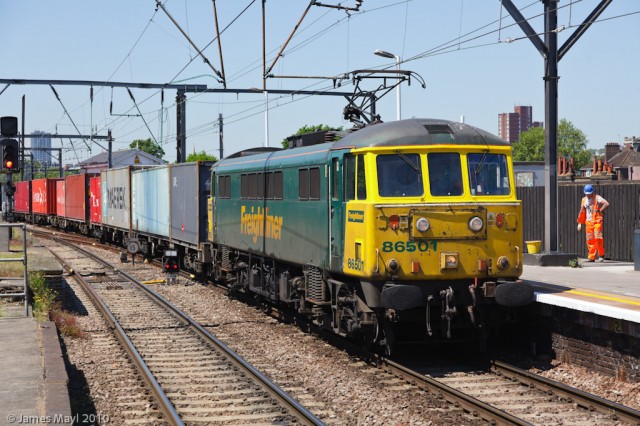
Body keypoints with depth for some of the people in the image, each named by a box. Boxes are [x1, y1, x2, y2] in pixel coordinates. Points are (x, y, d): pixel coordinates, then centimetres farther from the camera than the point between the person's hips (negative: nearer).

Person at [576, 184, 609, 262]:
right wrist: (580, 223, 19)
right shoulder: (584, 200, 14)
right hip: (588, 222, 5)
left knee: (598, 238, -13)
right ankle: (591, 257, 6)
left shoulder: (597, 198, -3)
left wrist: (600, 210, -9)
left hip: (597, 221, -5)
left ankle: (601, 255, 0)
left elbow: (606, 204, -15)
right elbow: (582, 212, 20)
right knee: (590, 240, 2)